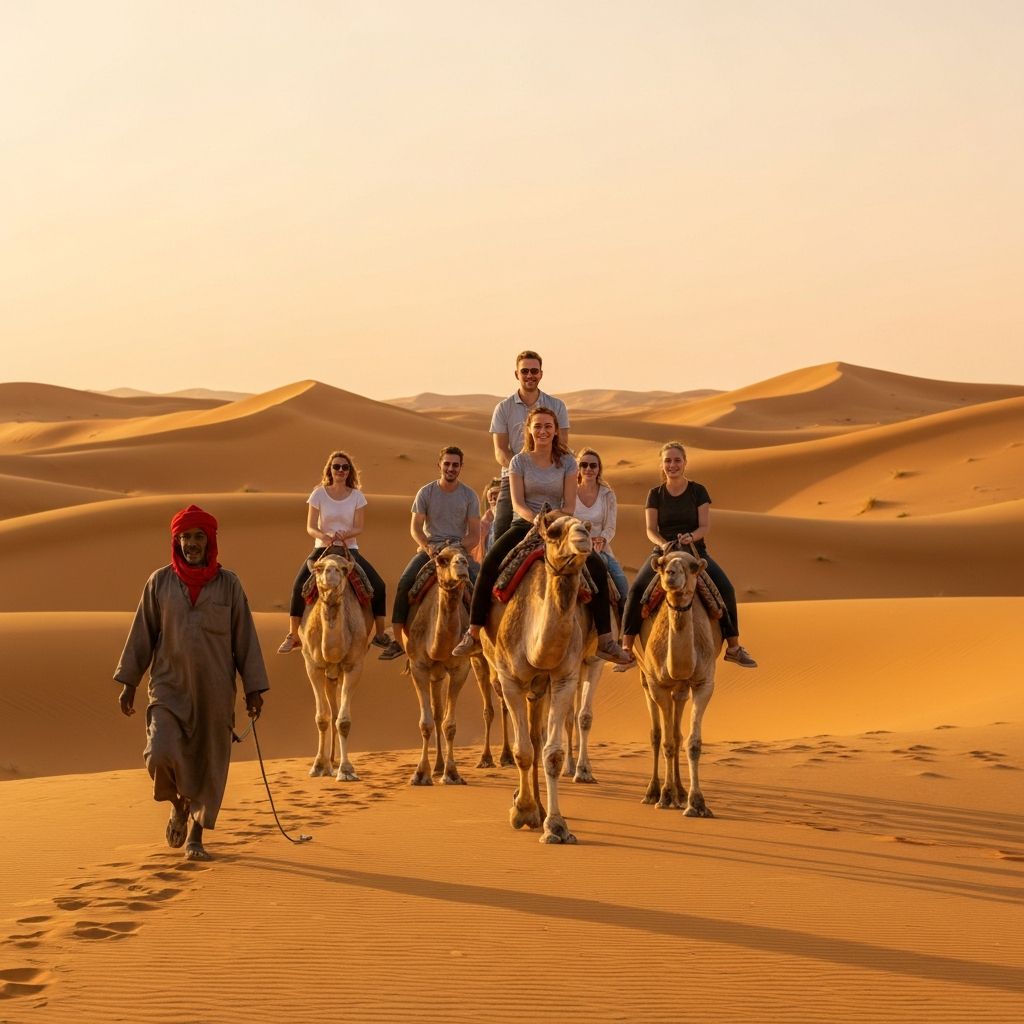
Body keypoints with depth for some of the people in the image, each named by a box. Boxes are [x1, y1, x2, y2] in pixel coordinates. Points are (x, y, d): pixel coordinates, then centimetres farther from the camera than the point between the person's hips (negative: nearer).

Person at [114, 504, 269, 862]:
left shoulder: (228, 584, 0)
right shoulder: (159, 583, 1)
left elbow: (244, 638, 2)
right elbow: (142, 634, 6)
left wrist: (254, 689, -1)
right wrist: (129, 682, 4)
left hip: (214, 691, 1)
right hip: (169, 687, 0)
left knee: (208, 764, 3)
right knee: (161, 755, -18)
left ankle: (195, 837, 20)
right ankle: (178, 805, 14)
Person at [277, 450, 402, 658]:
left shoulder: (357, 497, 1)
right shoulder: (319, 495, -1)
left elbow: (359, 527, -4)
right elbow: (310, 527, -5)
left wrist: (344, 534, -26)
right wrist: (324, 537, -27)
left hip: (349, 549, 1)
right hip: (322, 548, -1)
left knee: (378, 585, -15)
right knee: (299, 585, -24)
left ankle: (381, 635, 2)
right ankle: (293, 635, -13)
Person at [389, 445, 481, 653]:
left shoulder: (468, 495, 4)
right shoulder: (426, 492, 4)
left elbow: (475, 534, 2)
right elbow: (415, 527, 2)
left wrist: (459, 546, -16)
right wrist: (427, 546, -17)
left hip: (459, 548, 0)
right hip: (430, 547, 0)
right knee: (405, 581, -24)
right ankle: (397, 638, -20)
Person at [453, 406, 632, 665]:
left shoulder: (567, 462, 5)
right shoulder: (519, 461, 4)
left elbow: (569, 506, -1)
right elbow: (517, 503, -4)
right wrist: (534, 519, -25)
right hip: (524, 524, 0)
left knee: (597, 566, -23)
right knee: (490, 563, -27)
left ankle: (604, 640, -16)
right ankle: (474, 633, -19)